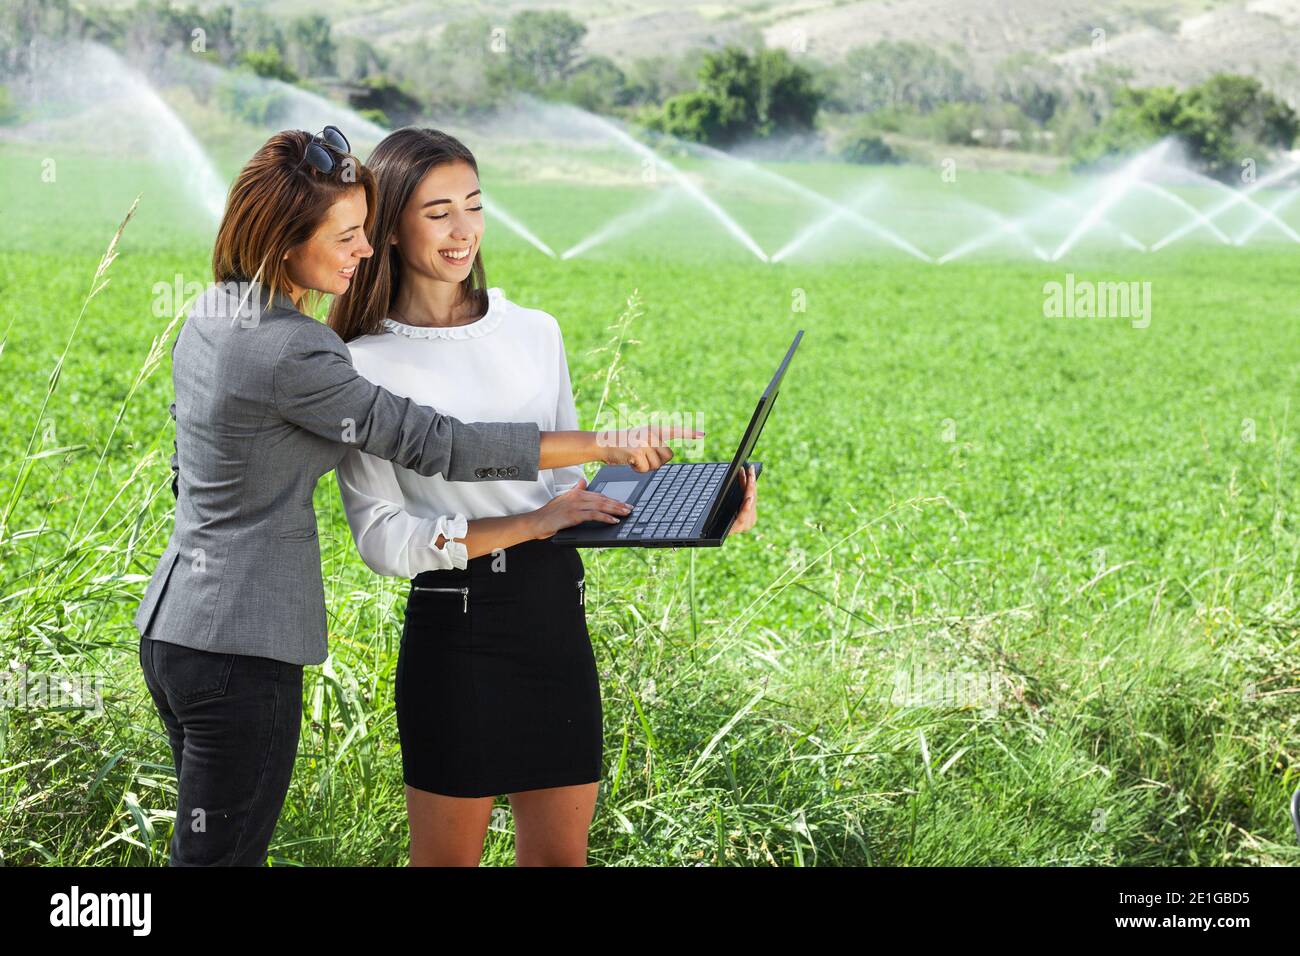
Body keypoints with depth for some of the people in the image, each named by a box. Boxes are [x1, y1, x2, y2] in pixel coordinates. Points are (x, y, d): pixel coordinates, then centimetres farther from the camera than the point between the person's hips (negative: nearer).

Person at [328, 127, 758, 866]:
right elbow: (381, 537, -11)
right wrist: (526, 526, -22)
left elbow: (567, 478, 14)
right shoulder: (366, 367, -5)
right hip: (457, 621, -5)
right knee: (448, 855, 5)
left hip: (558, 611, 5)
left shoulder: (536, 333, 10)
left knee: (561, 853, 10)